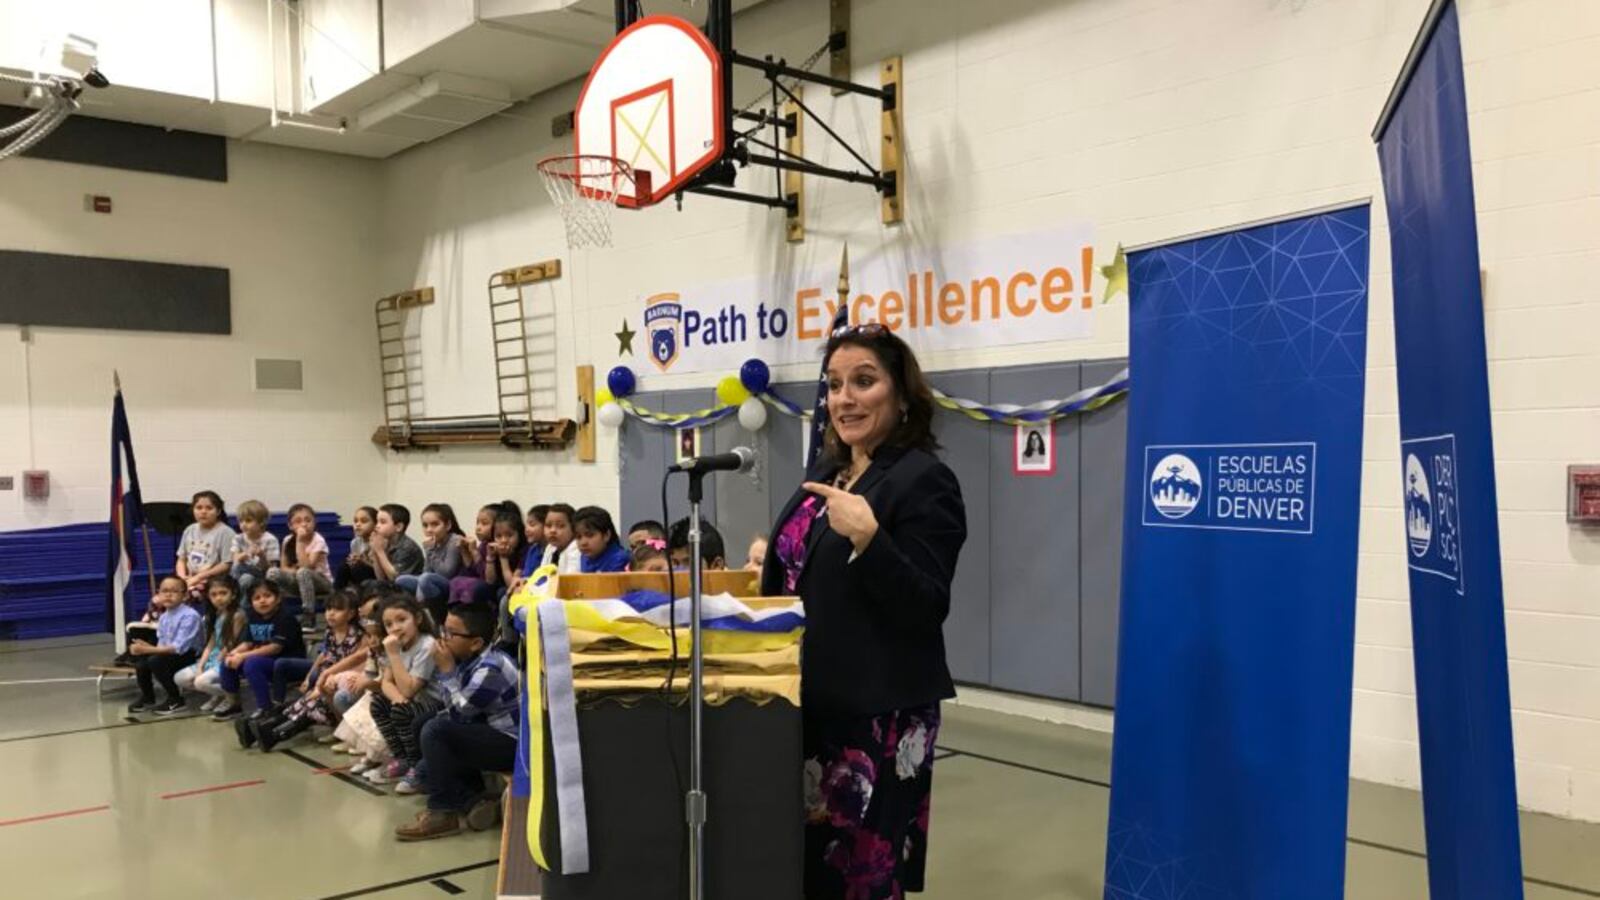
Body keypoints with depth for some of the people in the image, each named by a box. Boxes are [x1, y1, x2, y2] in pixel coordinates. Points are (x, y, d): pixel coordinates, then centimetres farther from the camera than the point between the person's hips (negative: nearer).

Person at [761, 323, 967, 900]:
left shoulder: (924, 480, -13)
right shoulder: (827, 472, 11)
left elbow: (928, 611, -20)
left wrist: (868, 537, -31)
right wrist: (767, 565, 7)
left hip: (878, 715, -8)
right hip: (810, 702, 8)